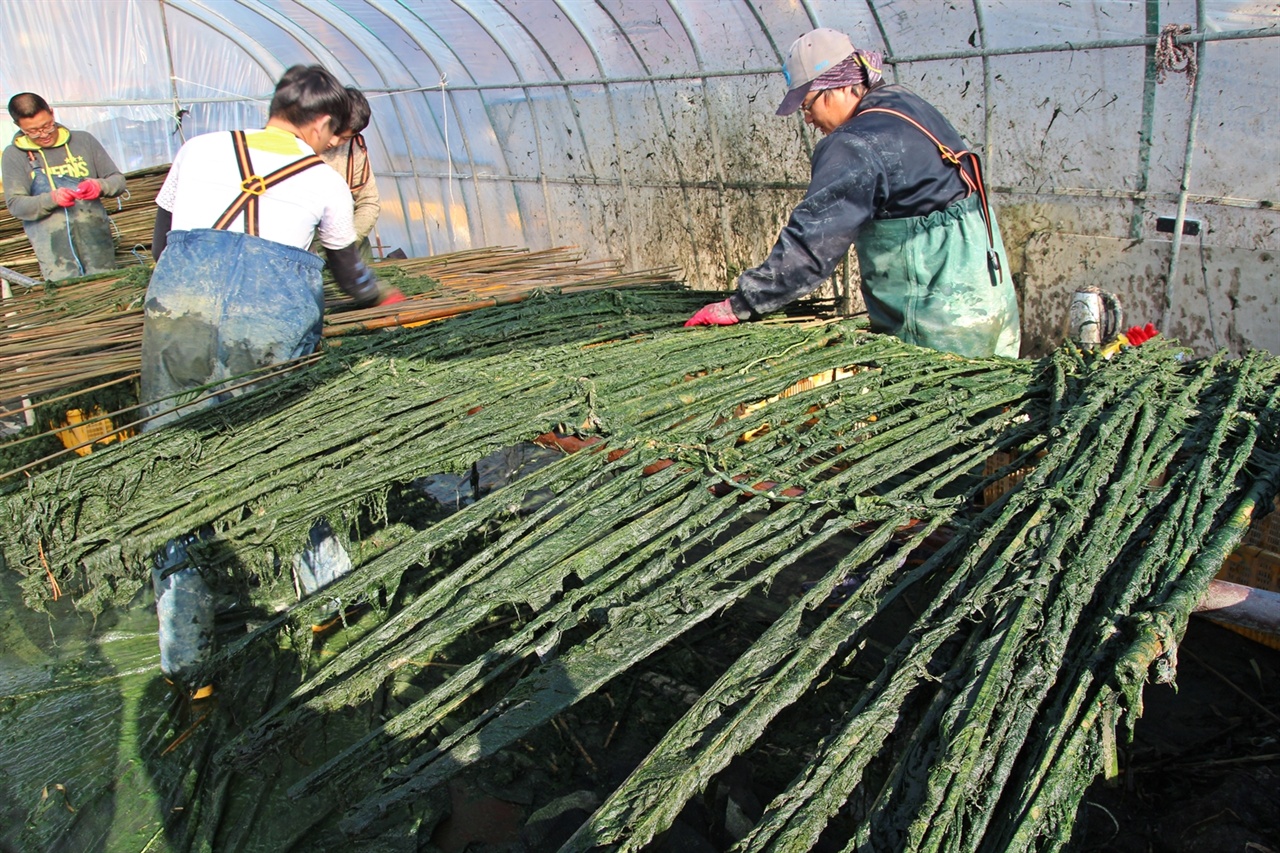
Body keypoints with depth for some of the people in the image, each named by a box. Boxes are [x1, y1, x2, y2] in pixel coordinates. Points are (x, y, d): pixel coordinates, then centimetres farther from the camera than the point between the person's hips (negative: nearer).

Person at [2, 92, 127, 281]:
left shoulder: (83, 140, 12)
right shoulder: (14, 155, 8)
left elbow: (118, 180, 13)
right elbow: (15, 204, 1)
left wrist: (100, 186, -10)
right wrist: (52, 198, -17)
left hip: (96, 236, 2)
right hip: (53, 245, -2)